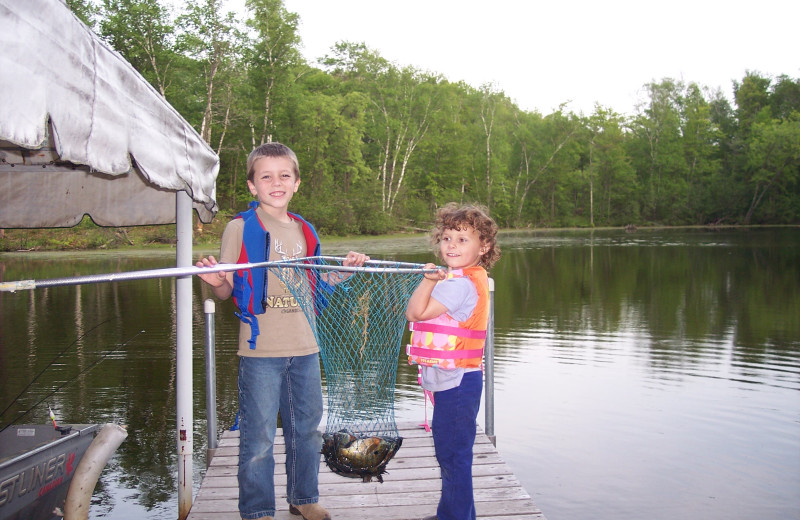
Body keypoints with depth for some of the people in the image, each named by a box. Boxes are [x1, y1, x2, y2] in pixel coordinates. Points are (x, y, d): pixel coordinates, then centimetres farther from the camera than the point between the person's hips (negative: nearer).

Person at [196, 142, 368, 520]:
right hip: (261, 349, -5)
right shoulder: (240, 228, -5)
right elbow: (226, 290, -6)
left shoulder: (304, 230, 10)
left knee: (306, 428, 17)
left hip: (304, 347, 5)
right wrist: (216, 283, -28)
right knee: (258, 436, 3)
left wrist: (345, 268, 6)